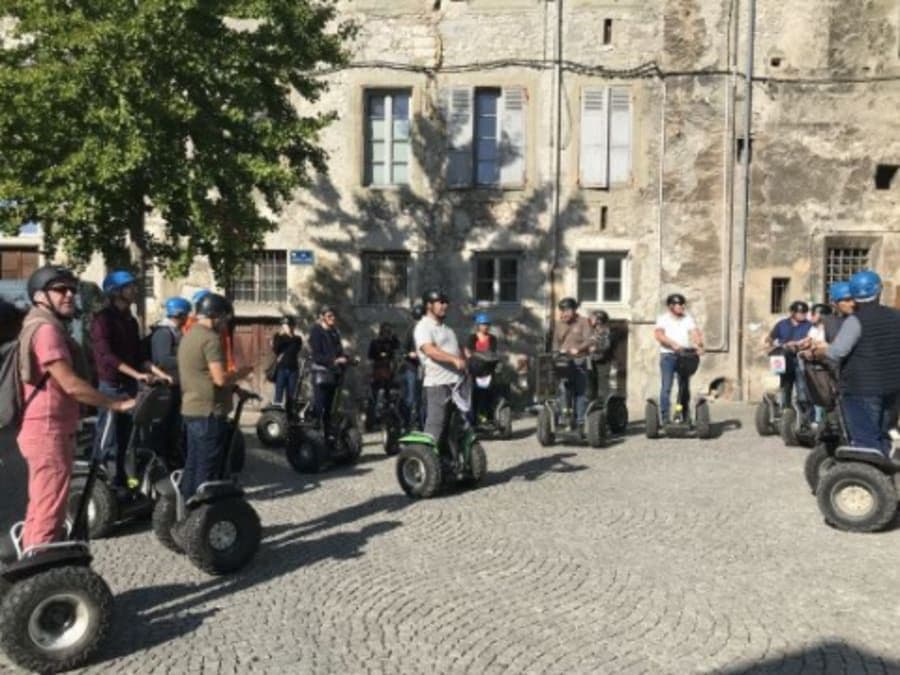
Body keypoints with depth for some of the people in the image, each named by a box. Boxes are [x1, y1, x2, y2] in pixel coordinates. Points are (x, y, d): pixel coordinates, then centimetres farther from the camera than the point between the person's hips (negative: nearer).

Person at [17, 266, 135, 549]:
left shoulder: (41, 327, 19)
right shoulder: (47, 329, -16)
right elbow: (71, 385, -21)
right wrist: (117, 404, -14)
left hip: (44, 430, 11)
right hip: (49, 432, -11)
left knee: (40, 509, 17)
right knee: (50, 512, -7)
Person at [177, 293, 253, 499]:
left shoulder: (189, 335, 15)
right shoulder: (210, 338, -16)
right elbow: (220, 379, -23)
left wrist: (232, 378, 17)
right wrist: (240, 373, -6)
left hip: (191, 409, 10)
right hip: (209, 412, -10)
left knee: (193, 464, 15)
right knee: (207, 468, -2)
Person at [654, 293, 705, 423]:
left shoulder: (688, 318, 13)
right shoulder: (663, 319, 3)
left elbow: (695, 332, -2)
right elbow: (658, 334, -14)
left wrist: (699, 345, -23)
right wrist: (673, 344, -28)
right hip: (668, 355, -4)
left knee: (685, 387, 7)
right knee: (666, 387, -9)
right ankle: (665, 417, -7)